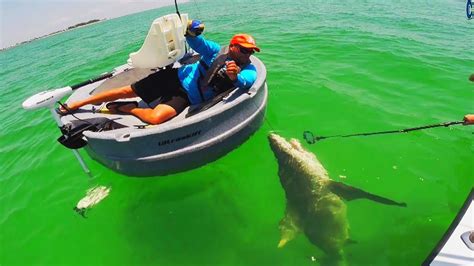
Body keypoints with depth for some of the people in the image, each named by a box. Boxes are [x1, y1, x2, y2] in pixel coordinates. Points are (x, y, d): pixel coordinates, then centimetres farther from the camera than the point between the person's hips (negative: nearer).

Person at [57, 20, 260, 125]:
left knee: (156, 118, -31)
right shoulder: (217, 51, 0)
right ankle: (73, 106, 17)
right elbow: (196, 42, -2)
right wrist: (191, 31, -25)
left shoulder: (247, 70, -2)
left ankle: (128, 108, 3)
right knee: (127, 91, -2)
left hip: (186, 97, -1)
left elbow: (247, 80, -24)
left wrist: (235, 77, -45)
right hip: (176, 77, 2)